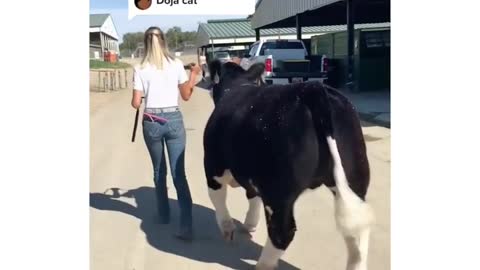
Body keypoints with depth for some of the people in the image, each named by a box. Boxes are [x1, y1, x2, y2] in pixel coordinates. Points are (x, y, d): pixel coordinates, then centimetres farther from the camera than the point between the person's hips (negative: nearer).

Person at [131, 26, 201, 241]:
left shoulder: (140, 69, -3)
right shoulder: (176, 65, -1)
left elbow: (136, 104, -4)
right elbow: (186, 96, 7)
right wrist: (194, 75, 20)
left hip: (151, 122, 0)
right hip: (174, 120, 0)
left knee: (158, 171, 17)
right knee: (179, 173, -2)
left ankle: (164, 215, 29)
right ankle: (186, 226, -9)